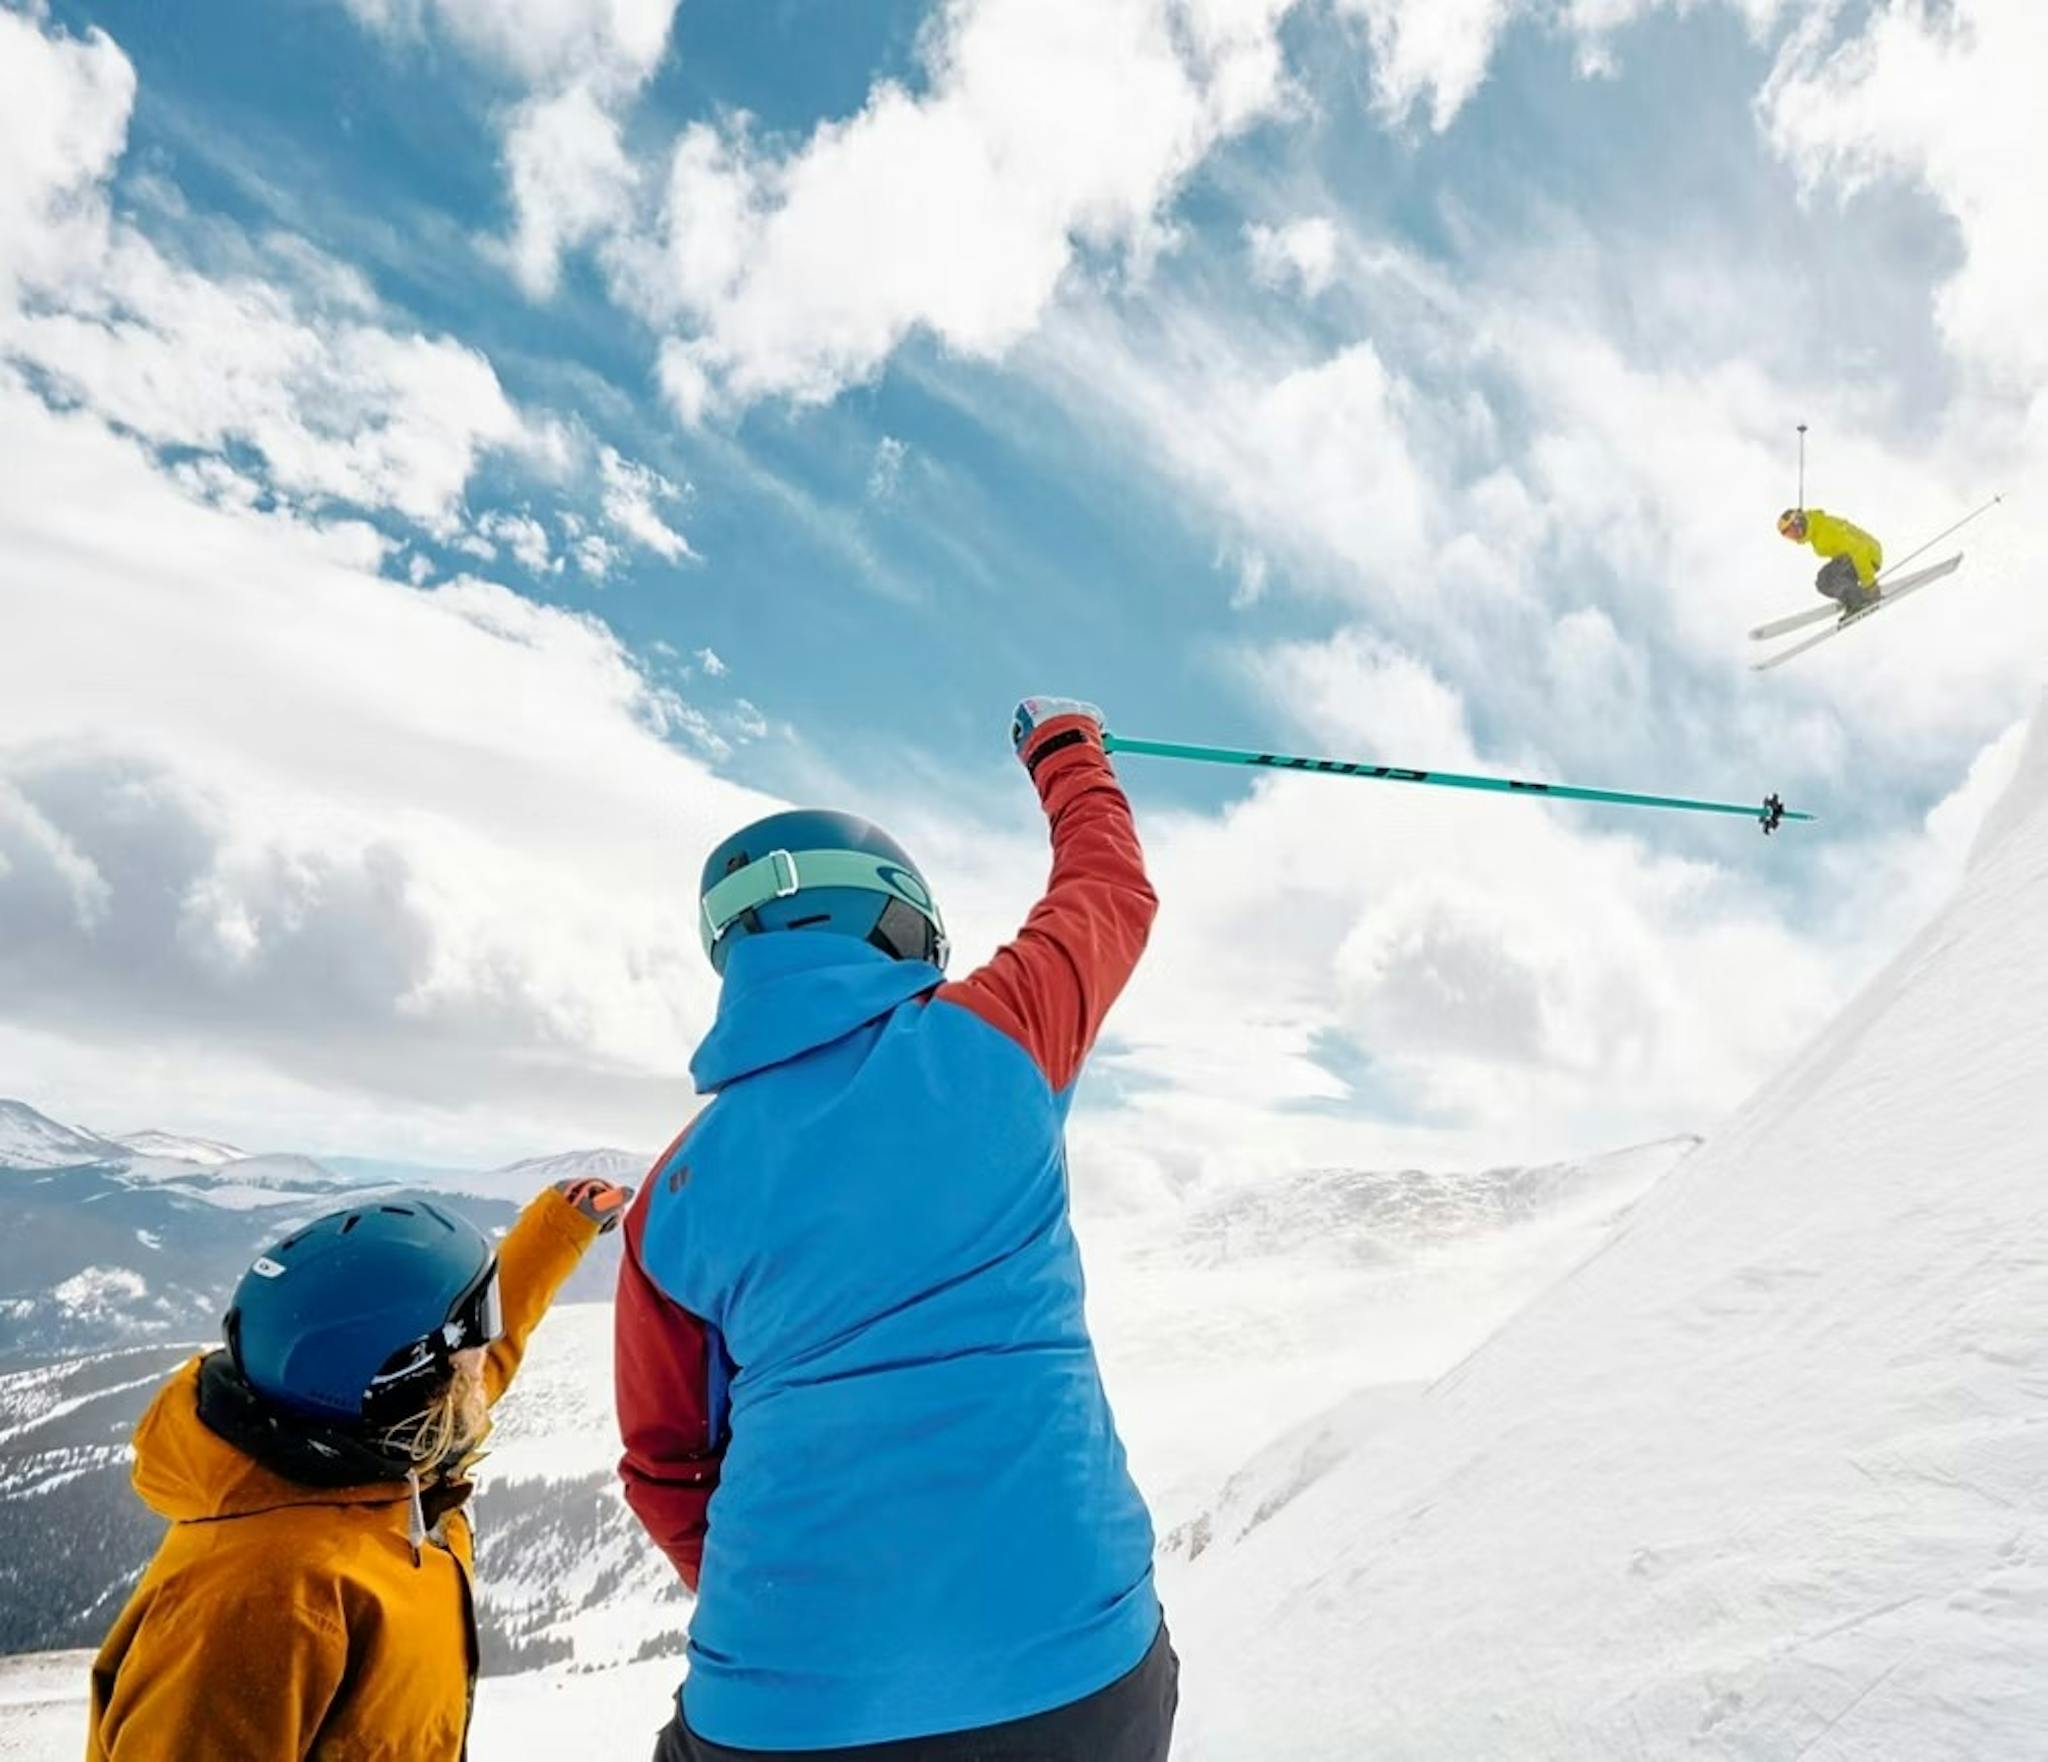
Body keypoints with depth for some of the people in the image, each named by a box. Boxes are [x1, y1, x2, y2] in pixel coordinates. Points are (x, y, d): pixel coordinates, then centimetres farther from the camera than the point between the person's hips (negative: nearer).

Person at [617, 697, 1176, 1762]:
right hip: (1067, 1661, -1)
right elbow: (1114, 895, 17)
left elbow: (666, 1469, 15)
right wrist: (1065, 749, 35)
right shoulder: (987, 1040, -2)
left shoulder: (678, 1190, 6)